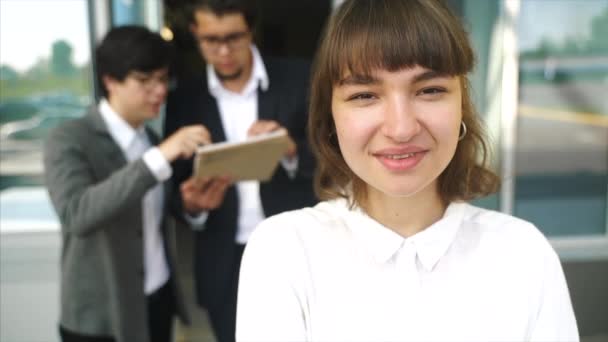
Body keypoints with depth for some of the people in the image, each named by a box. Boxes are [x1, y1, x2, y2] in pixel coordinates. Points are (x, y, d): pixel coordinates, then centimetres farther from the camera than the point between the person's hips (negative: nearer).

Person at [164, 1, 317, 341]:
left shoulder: (299, 79, -3)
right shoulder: (184, 98, 3)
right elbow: (178, 184, 6)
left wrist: (292, 150, -22)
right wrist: (192, 203, -16)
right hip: (226, 268, 2)